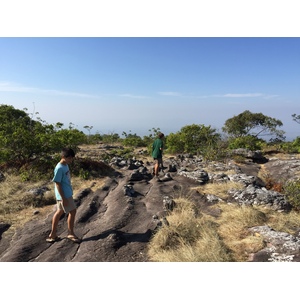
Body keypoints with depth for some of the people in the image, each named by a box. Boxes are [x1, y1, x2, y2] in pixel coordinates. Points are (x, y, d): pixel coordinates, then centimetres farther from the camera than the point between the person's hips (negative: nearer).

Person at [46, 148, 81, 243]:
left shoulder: (66, 165, 8)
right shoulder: (59, 168, -21)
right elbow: (57, 184, -20)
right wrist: (64, 198, -21)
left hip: (67, 193, 9)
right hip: (64, 195, -9)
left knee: (59, 212, 15)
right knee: (72, 211, -1)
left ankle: (52, 234, 27)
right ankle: (71, 234, 16)